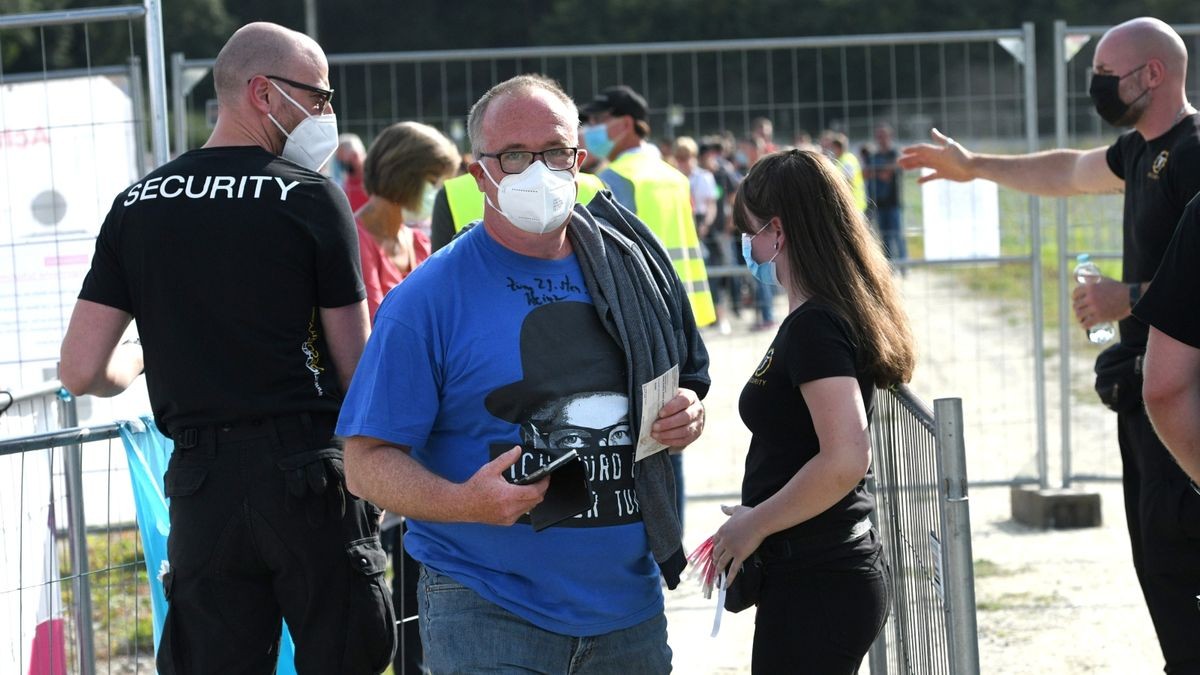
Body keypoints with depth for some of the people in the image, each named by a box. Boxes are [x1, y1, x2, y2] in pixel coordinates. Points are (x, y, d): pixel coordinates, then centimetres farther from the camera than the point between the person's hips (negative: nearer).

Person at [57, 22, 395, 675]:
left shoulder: (136, 205, 6)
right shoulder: (313, 197, -5)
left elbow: (82, 370, 3)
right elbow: (357, 369, -6)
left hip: (199, 480, 4)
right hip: (308, 469, -4)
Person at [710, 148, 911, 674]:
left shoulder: (813, 325, -18)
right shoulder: (843, 313, 12)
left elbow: (845, 459, -27)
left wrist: (754, 524, -16)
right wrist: (750, 525, 14)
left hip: (814, 587, -10)